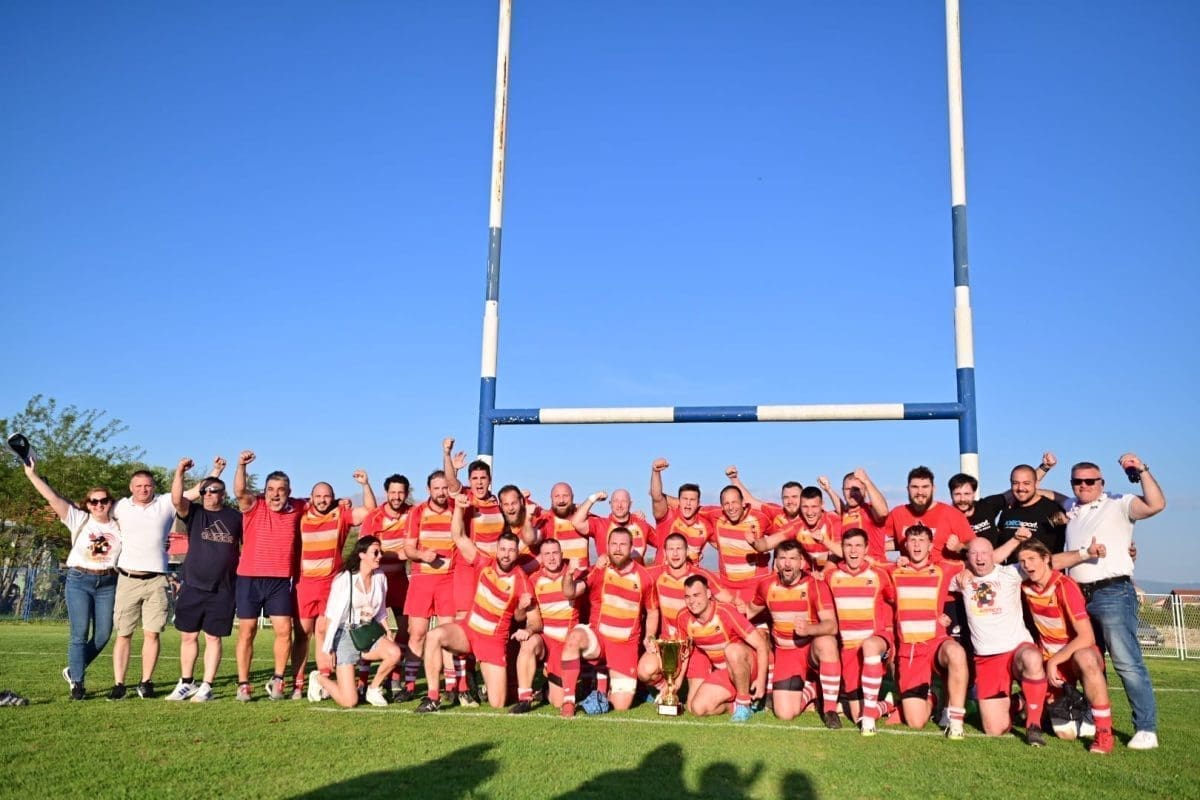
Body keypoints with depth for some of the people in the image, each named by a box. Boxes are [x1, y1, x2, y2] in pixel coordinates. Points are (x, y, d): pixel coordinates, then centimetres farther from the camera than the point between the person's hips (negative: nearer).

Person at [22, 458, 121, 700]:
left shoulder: (118, 527, 7)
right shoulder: (79, 520, 1)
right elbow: (53, 497, -7)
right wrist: (32, 474, -14)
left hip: (107, 583, 2)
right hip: (79, 581, -2)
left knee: (103, 635, 2)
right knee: (80, 634, -5)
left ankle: (73, 670, 25)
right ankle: (77, 683, 5)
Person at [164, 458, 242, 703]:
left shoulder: (235, 517, 3)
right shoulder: (194, 513, 4)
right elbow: (177, 499, -14)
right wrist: (179, 472, -24)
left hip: (222, 591, -2)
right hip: (192, 587, 2)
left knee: (213, 638, 3)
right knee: (188, 636, 10)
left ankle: (206, 687, 11)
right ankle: (186, 683, 24)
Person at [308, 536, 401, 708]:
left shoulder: (380, 578, 3)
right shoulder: (344, 579, -13)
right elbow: (331, 616, -9)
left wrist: (388, 634, 3)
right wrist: (328, 649, -10)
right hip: (345, 635, -5)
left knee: (394, 653, -29)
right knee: (349, 702, -12)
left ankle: (374, 689, 0)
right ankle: (319, 678, 19)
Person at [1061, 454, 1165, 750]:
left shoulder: (1118, 505, -1)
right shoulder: (1070, 508, 17)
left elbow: (1156, 504, -16)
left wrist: (1142, 470, -20)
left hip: (1112, 593, -7)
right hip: (1079, 595, 7)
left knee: (1127, 662, -12)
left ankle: (1146, 729, -8)